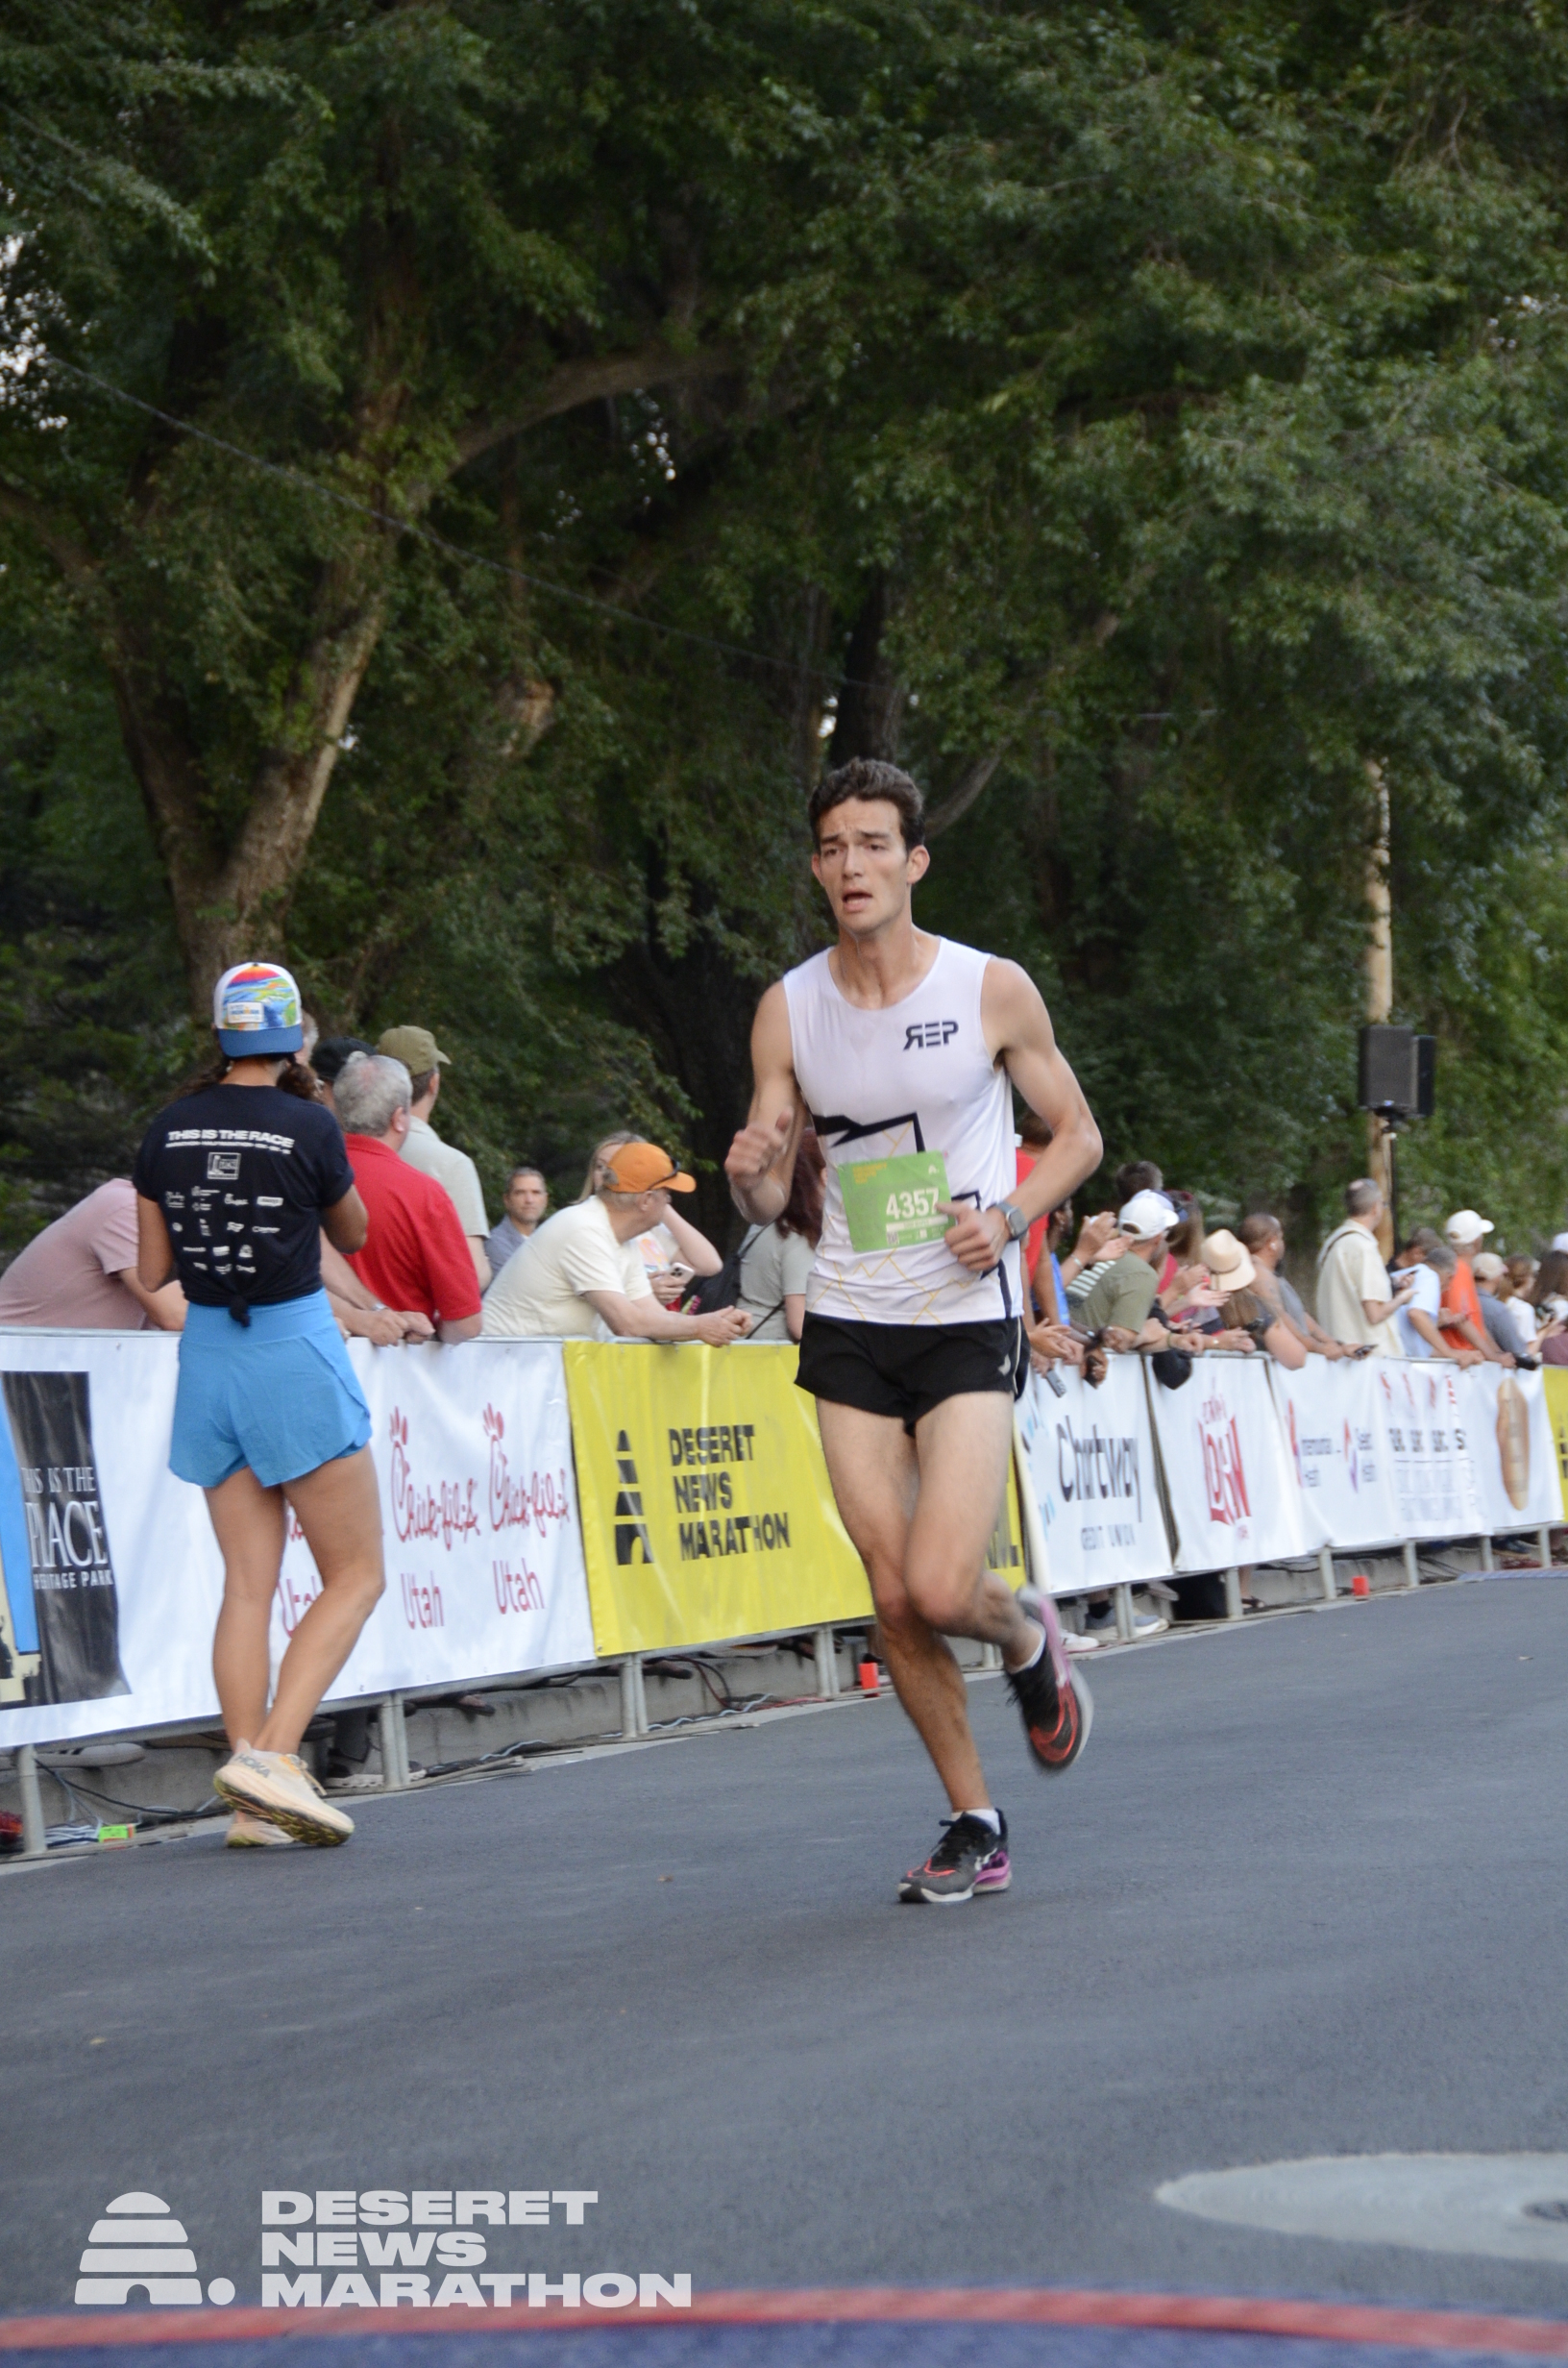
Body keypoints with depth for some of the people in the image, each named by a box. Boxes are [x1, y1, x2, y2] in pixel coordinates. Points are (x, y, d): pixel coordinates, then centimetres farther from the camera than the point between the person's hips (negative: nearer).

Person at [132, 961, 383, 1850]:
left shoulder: (169, 1132, 2)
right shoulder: (310, 1127, -11)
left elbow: (152, 1272, 7)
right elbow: (353, 1236, 7)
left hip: (207, 1356, 6)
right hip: (295, 1352, -5)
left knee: (249, 1583, 8)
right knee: (356, 1576, 3)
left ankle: (254, 1806, 3)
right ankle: (271, 1755, -14)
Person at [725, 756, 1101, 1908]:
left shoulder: (992, 989, -5)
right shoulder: (788, 1008, 2)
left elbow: (1079, 1134, 6)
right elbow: (771, 1200, 6)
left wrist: (1011, 1215, -12)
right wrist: (749, 1179, -18)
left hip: (968, 1322, -3)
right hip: (848, 1329, 3)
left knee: (941, 1588, -16)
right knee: (895, 1600, 1)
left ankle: (1029, 1637, 20)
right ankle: (975, 1826, 17)